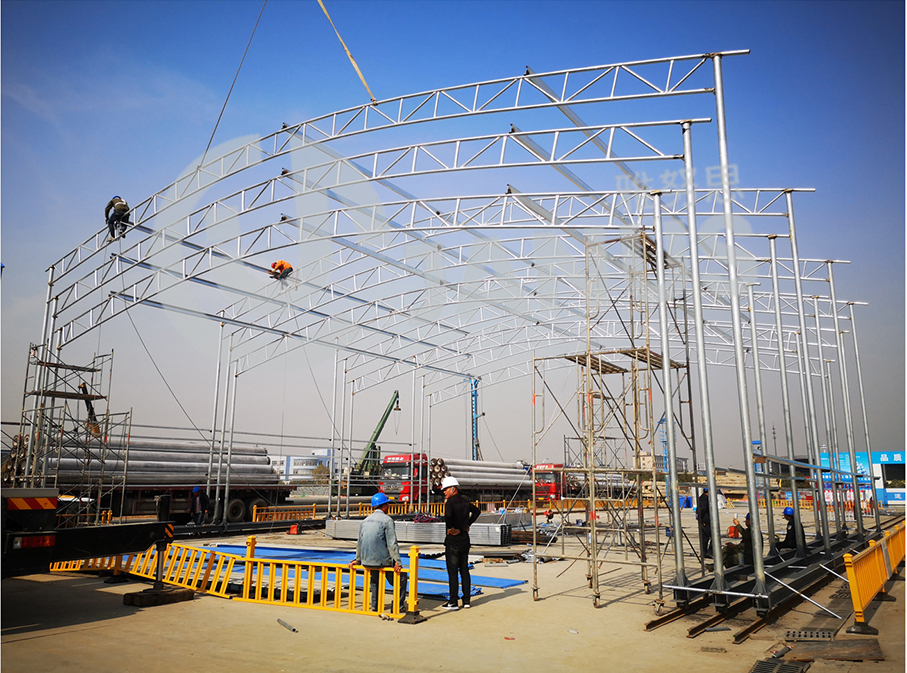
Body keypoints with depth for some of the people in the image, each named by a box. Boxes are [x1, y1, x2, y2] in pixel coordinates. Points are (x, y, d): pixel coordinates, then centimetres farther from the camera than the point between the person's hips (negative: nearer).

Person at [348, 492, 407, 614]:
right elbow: (392, 544, -15)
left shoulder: (366, 520, 12)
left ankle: (375, 605, 30)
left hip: (367, 561, 6)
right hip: (382, 560, -6)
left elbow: (360, 542, 19)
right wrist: (397, 562, -15)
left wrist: (358, 559, 28)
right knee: (401, 576, 12)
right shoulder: (387, 520, -9)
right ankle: (399, 606, 11)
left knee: (374, 580, 31)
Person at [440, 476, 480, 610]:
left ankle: (453, 602, 3)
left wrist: (451, 528, -22)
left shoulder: (450, 502, -15)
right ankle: (466, 600, 18)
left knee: (452, 571, 0)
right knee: (464, 570, 13)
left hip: (453, 539, -7)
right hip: (465, 538, 8)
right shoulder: (465, 500, 9)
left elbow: (448, 515, -36)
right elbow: (476, 511, 26)